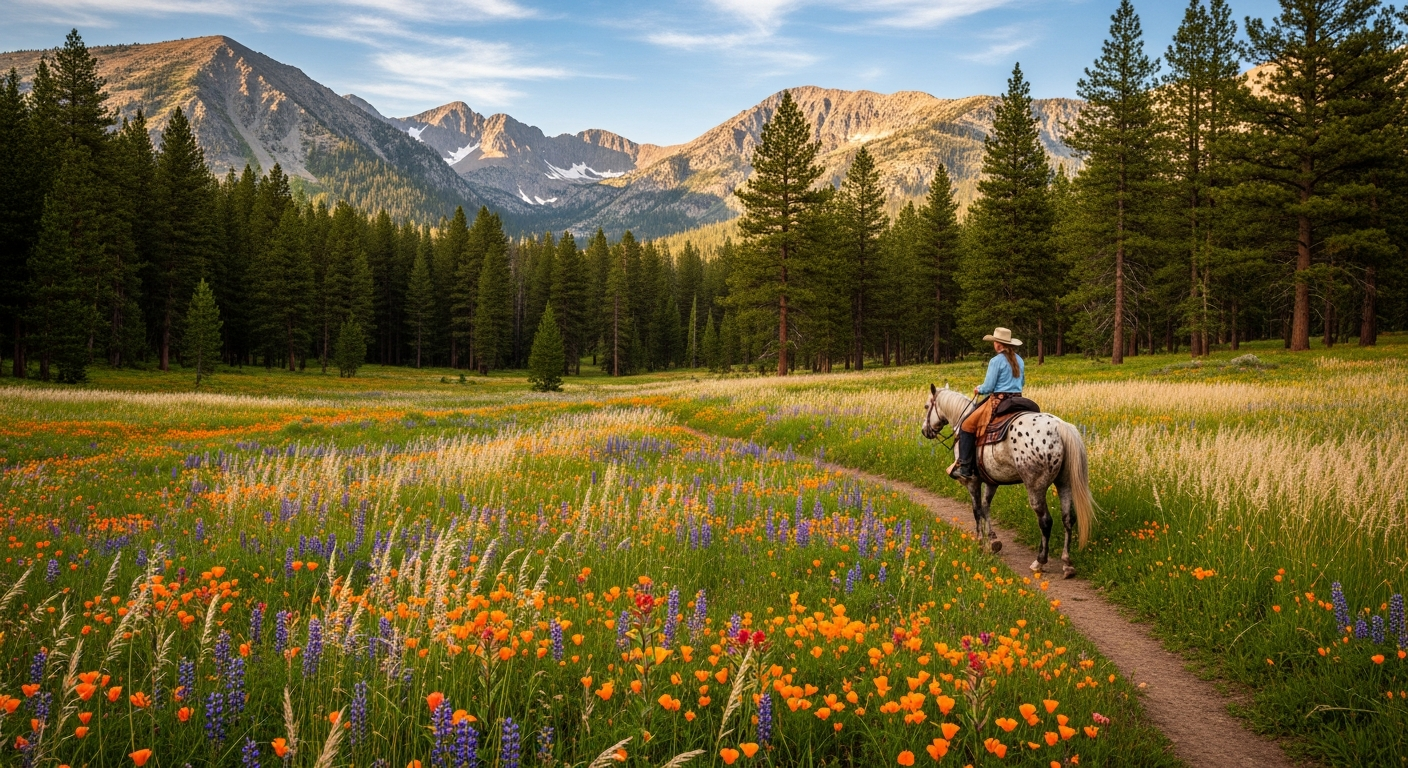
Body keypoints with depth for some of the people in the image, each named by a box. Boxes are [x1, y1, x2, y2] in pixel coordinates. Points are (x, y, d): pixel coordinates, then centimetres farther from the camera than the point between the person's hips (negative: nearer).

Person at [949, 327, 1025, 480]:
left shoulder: (996, 361, -11)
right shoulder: (1020, 361, 11)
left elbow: (988, 388, -12)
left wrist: (978, 389, 8)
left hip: (998, 401, -8)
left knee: (966, 426, 2)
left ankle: (964, 468, -5)